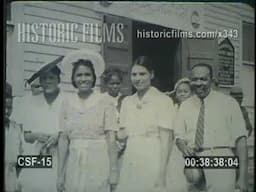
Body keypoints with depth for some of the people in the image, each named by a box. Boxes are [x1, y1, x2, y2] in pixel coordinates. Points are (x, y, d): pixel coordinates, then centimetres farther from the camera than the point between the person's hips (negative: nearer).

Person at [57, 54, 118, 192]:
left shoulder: (105, 101, -5)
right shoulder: (67, 103, 5)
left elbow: (111, 138, -7)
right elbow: (63, 139, 4)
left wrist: (113, 172, -10)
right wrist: (60, 174, 1)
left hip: (98, 165, -3)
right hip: (74, 166, 3)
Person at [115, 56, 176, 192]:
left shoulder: (163, 100, -5)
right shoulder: (127, 101, 11)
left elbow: (166, 140, -9)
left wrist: (161, 173, -13)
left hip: (151, 160, -5)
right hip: (129, 161, 5)